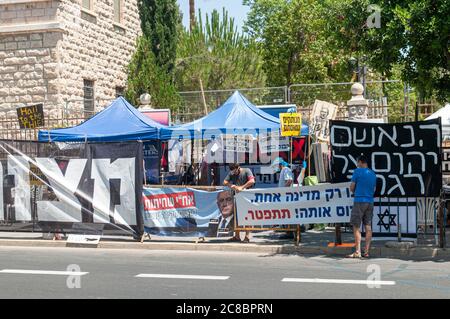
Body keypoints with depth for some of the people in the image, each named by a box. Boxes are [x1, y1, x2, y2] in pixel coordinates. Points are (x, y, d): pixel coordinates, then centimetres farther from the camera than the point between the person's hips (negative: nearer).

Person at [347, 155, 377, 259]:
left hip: (359, 201, -6)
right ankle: (367, 251, 6)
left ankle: (357, 252, -9)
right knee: (368, 226, 6)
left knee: (356, 227, -4)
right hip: (370, 201, 6)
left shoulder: (357, 171, -5)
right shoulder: (373, 173, 13)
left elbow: (352, 188, -3)